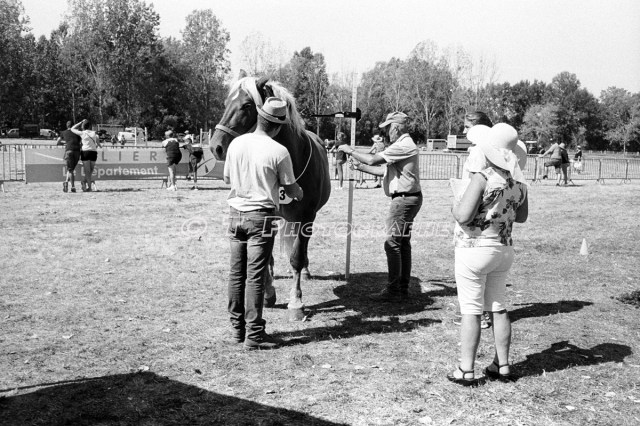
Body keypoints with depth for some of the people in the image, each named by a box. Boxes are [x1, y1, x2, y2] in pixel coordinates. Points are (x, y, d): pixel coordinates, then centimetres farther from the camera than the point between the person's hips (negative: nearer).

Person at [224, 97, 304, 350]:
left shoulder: (236, 143, 1)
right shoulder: (279, 152, -13)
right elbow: (290, 188, -2)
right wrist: (300, 194, 21)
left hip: (236, 213, 5)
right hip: (262, 217, -5)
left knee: (236, 274, 12)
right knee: (255, 276, -1)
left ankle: (237, 329, 21)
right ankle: (253, 335, 4)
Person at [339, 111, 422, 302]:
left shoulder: (403, 146, -17)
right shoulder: (403, 145, 17)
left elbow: (373, 159, -21)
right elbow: (385, 171, 19)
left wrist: (350, 150, -7)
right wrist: (360, 166, 16)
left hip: (404, 199, -11)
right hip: (407, 199, 11)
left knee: (392, 243, -7)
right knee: (403, 243, 12)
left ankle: (393, 291, -3)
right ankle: (403, 289, 19)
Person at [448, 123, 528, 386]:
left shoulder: (482, 179, -20)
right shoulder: (519, 182, 2)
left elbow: (463, 216, -24)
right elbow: (521, 217, 15)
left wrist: (455, 206, -4)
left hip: (474, 250, -6)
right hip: (504, 249, 7)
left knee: (471, 312, 1)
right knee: (498, 309, 16)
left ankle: (466, 371, 7)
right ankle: (502, 367, 23)